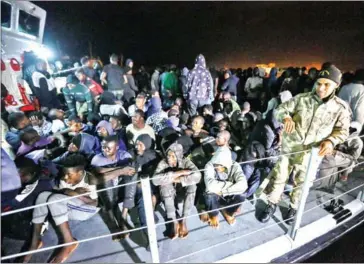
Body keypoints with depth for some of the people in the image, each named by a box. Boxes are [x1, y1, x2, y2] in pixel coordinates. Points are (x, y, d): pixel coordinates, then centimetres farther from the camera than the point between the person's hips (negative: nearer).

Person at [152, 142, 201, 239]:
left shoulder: (185, 162, -23)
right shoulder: (163, 163, -23)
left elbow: (197, 176, -39)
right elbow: (155, 179, -39)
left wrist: (178, 179, -37)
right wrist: (177, 173, -41)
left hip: (182, 188, 1)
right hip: (169, 191, 0)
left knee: (192, 184, -31)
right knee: (165, 186, -34)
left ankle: (184, 220, -17)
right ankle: (174, 222, -19)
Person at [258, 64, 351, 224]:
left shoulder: (341, 108, -5)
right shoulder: (302, 99, -7)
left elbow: (342, 131, 2)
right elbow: (279, 110, -5)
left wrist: (331, 141, -19)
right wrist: (286, 118, -28)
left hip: (311, 153, 1)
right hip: (288, 148, 0)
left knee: (301, 183, 19)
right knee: (279, 178, 10)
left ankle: (293, 208, 44)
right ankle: (272, 205, 32)